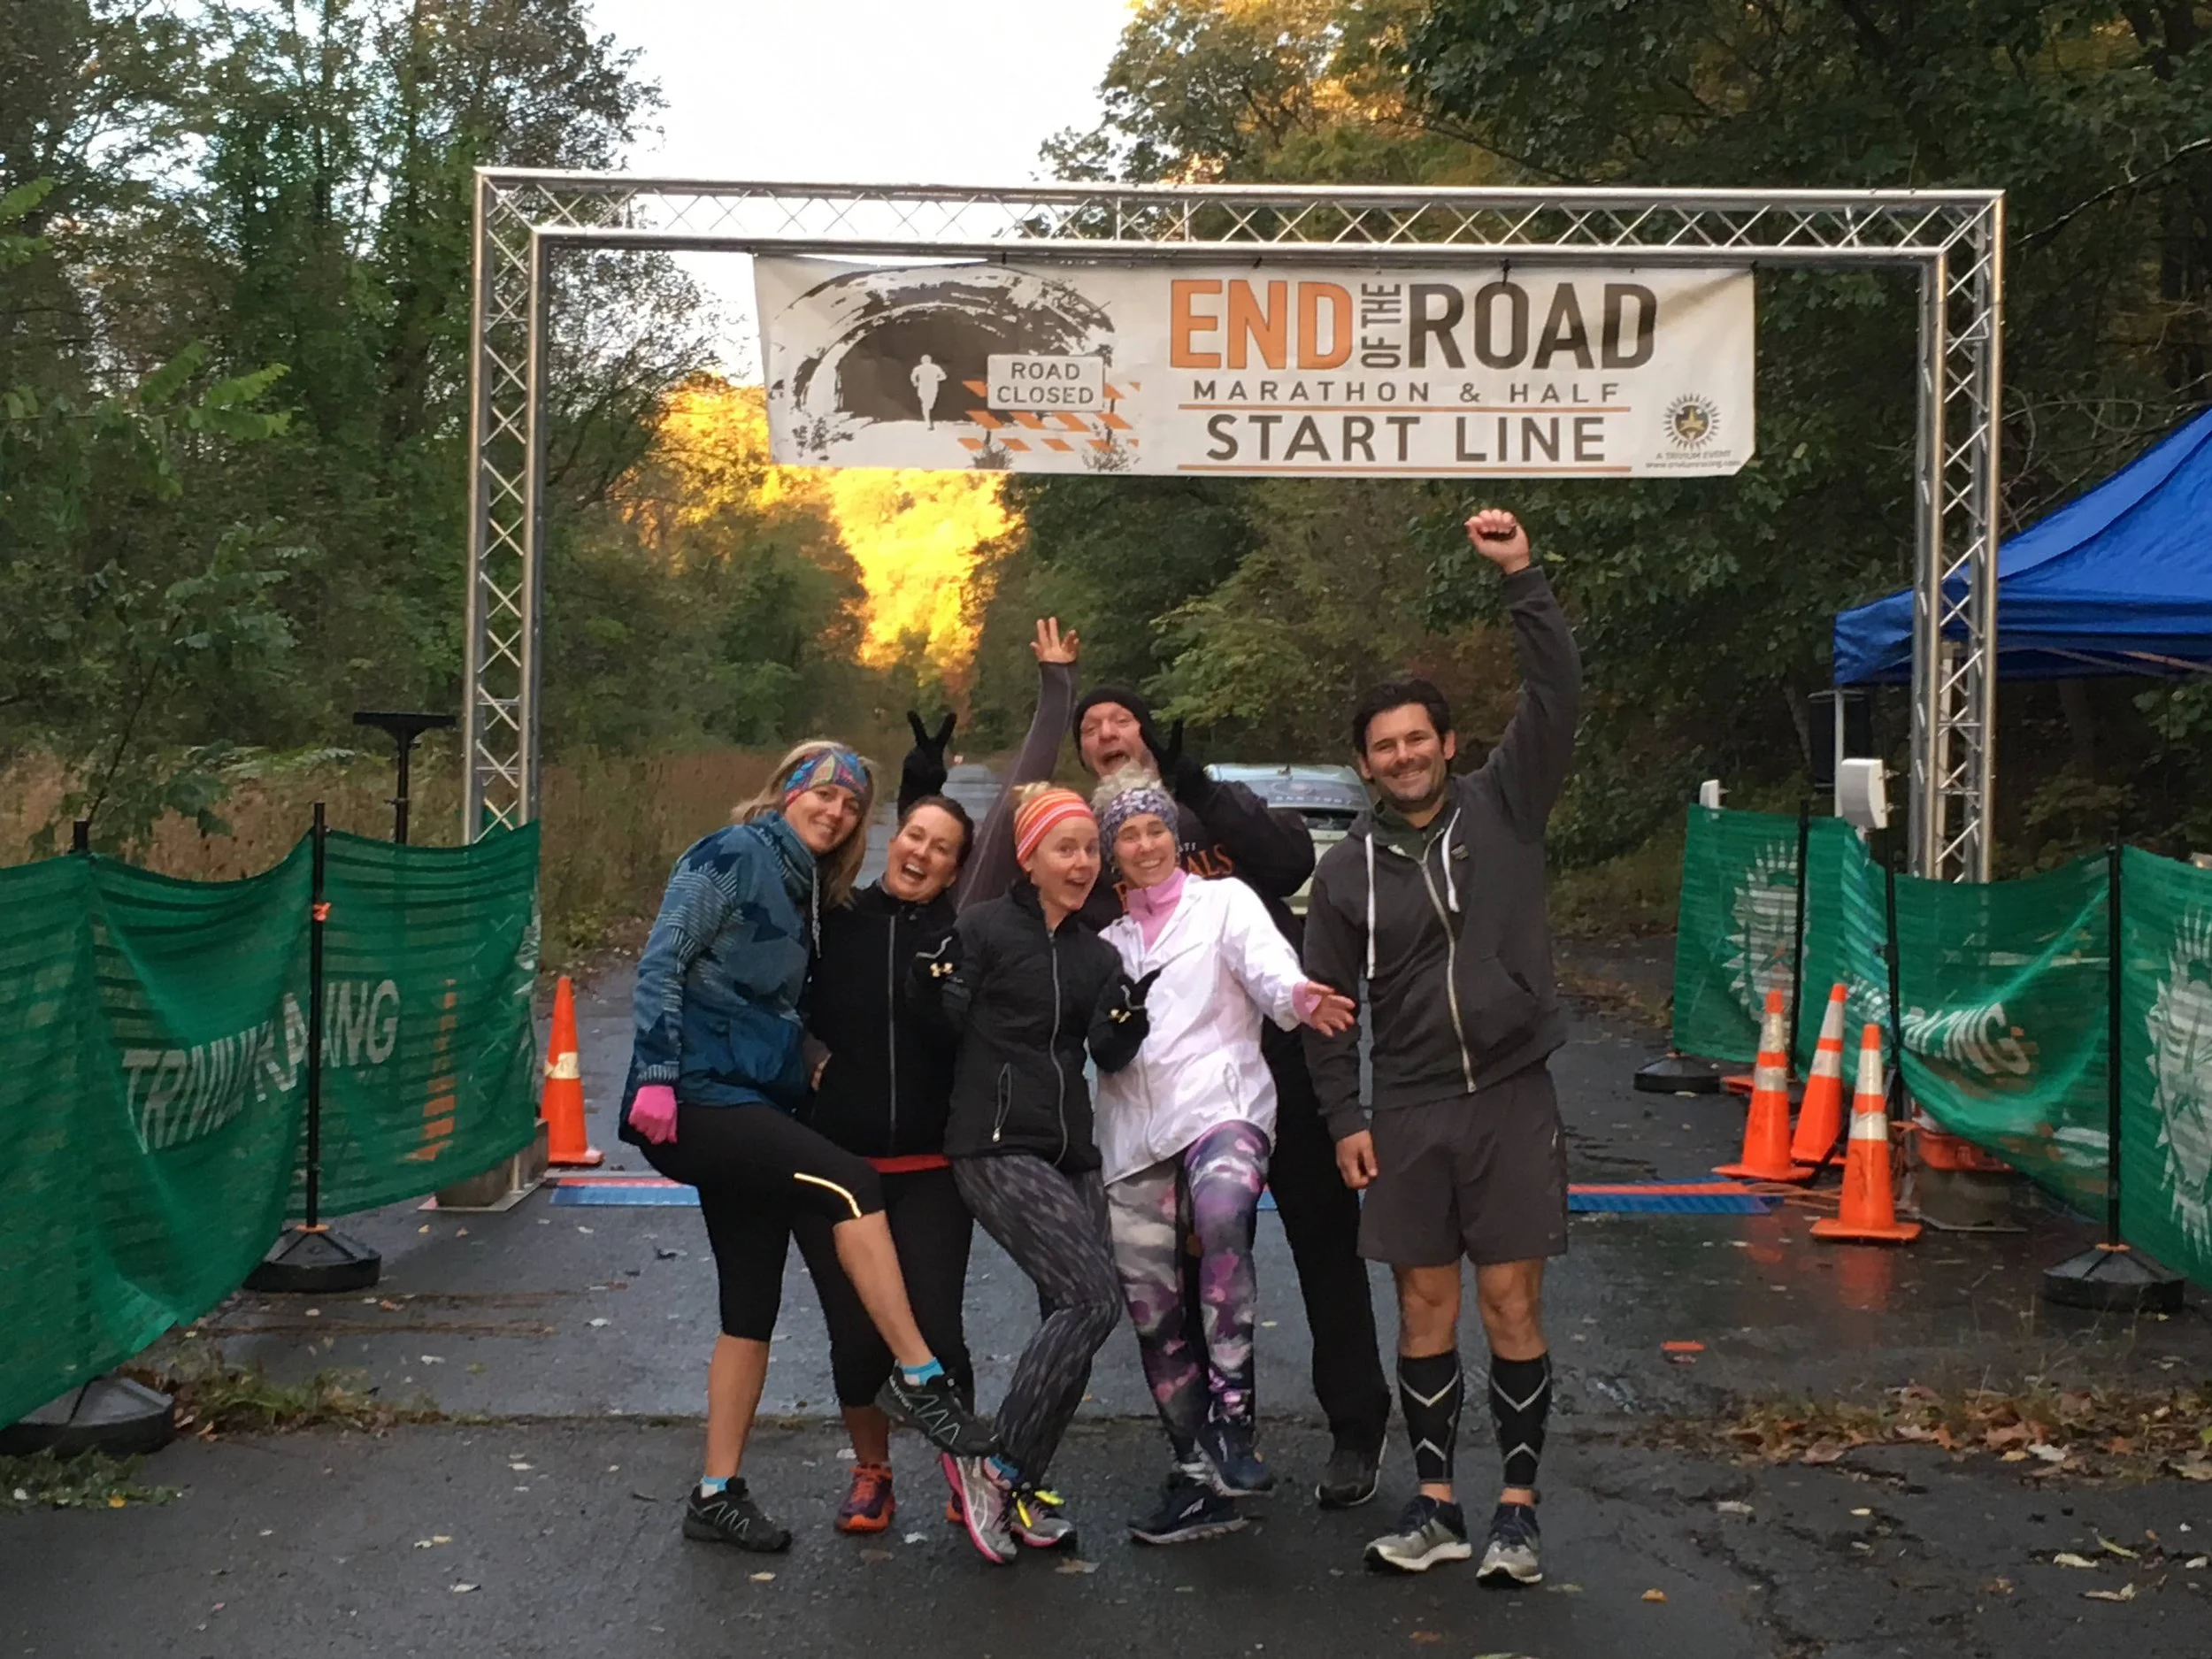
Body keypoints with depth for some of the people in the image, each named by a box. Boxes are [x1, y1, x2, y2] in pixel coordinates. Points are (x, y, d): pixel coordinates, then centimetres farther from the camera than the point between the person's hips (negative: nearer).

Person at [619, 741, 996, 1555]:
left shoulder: (805, 888, 19)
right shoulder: (730, 856, -5)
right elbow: (661, 962, -12)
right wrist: (656, 1075, -19)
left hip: (752, 1107, 9)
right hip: (697, 1095, -9)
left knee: (753, 1305, 7)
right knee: (850, 1182, -25)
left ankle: (718, 1492, 14)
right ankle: (917, 1376, -21)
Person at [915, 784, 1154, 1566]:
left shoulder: (1095, 954, 15)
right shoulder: (984, 928, -2)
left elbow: (1108, 1054, 5)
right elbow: (948, 1026, -4)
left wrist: (1131, 1011, -14)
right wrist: (938, 980, -22)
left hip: (1071, 1158, 7)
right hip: (997, 1150, -7)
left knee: (1071, 1322, 5)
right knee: (1095, 1296, -18)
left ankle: (1016, 1491, 18)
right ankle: (994, 1464, -6)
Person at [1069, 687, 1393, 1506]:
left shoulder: (1219, 805, 6)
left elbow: (1293, 860, -12)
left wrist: (1200, 789, -18)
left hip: (1280, 1050, -2)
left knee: (1323, 1236, 4)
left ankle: (1356, 1427, 16)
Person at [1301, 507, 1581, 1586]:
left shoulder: (1503, 809, 0)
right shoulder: (1347, 869, 4)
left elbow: (1555, 695, -12)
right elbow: (1326, 1002, 8)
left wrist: (1521, 578, -21)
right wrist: (1344, 1118, 2)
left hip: (1513, 1101, -2)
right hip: (1408, 1113, 2)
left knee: (1512, 1305, 1)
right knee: (1427, 1307, 7)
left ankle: (1517, 1507, 12)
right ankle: (1434, 1504, 18)